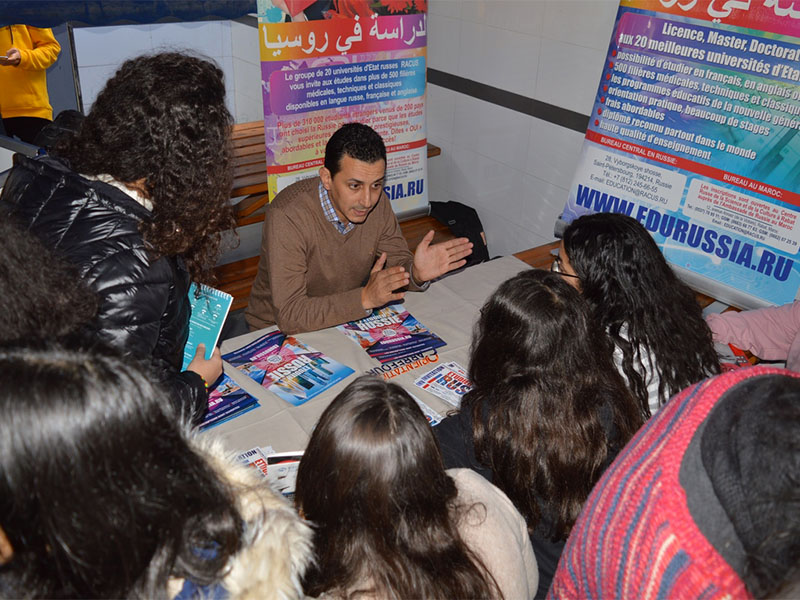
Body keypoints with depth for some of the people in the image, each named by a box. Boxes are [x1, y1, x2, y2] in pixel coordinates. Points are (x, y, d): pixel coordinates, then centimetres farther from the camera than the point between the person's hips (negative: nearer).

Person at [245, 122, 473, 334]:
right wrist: (365, 298, -42)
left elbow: (398, 264, 1)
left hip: (347, 318, 4)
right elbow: (289, 315, -33)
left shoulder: (377, 202, -10)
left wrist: (417, 273, -24)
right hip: (279, 330, -4)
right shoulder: (287, 216, -29)